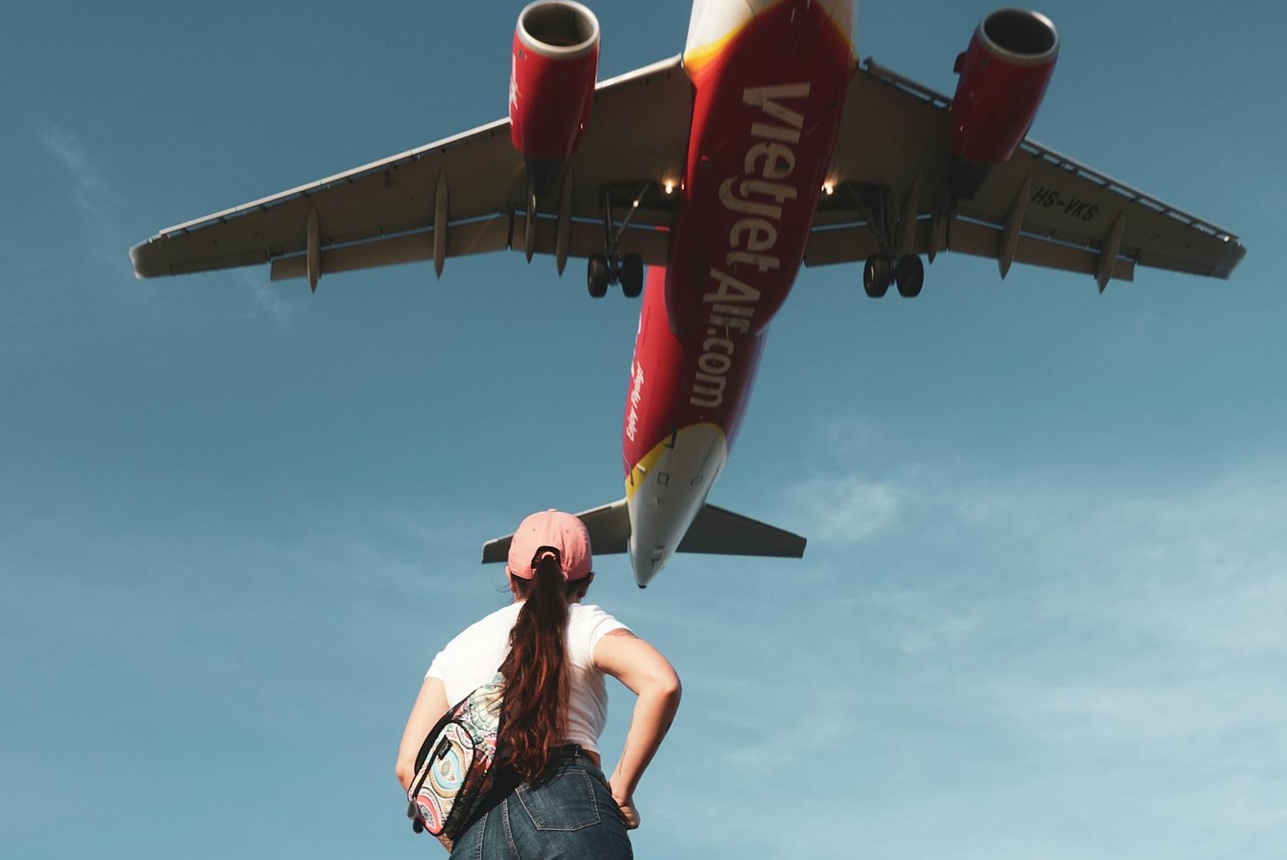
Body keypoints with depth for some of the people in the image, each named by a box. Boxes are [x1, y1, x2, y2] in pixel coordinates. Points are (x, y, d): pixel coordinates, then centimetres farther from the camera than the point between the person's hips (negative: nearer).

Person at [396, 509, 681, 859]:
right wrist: (621, 789, 0)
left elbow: (410, 765, 16)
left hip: (476, 832, 4)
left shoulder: (456, 649, 25)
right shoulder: (585, 624, 13)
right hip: (570, 807, -4)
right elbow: (662, 683, -6)